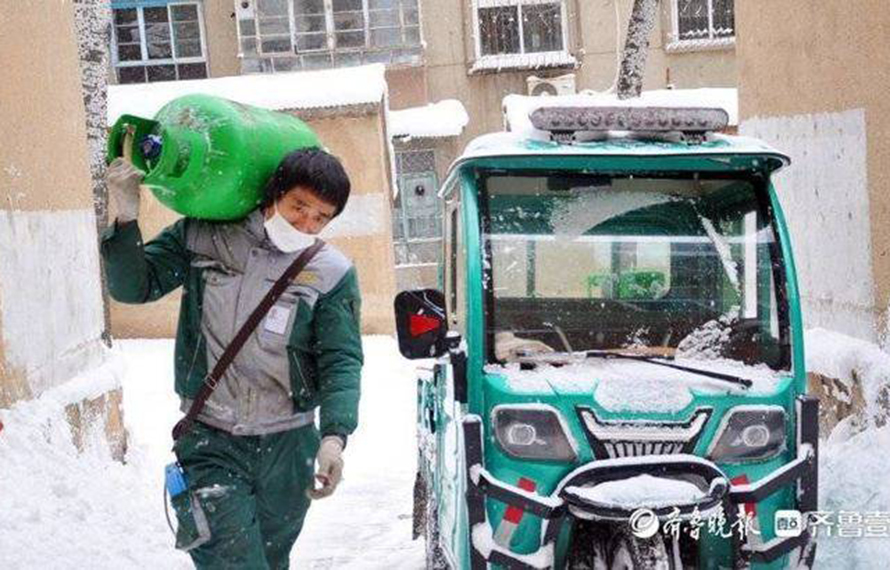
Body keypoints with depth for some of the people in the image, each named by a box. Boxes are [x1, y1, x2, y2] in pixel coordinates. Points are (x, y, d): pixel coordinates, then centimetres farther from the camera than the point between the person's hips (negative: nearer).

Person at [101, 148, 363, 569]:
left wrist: (334, 436, -26)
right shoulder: (201, 237, 0)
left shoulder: (333, 274, -5)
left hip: (288, 444, 1)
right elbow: (135, 287, 2)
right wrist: (126, 218, -14)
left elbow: (342, 361, -10)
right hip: (209, 439, -1)